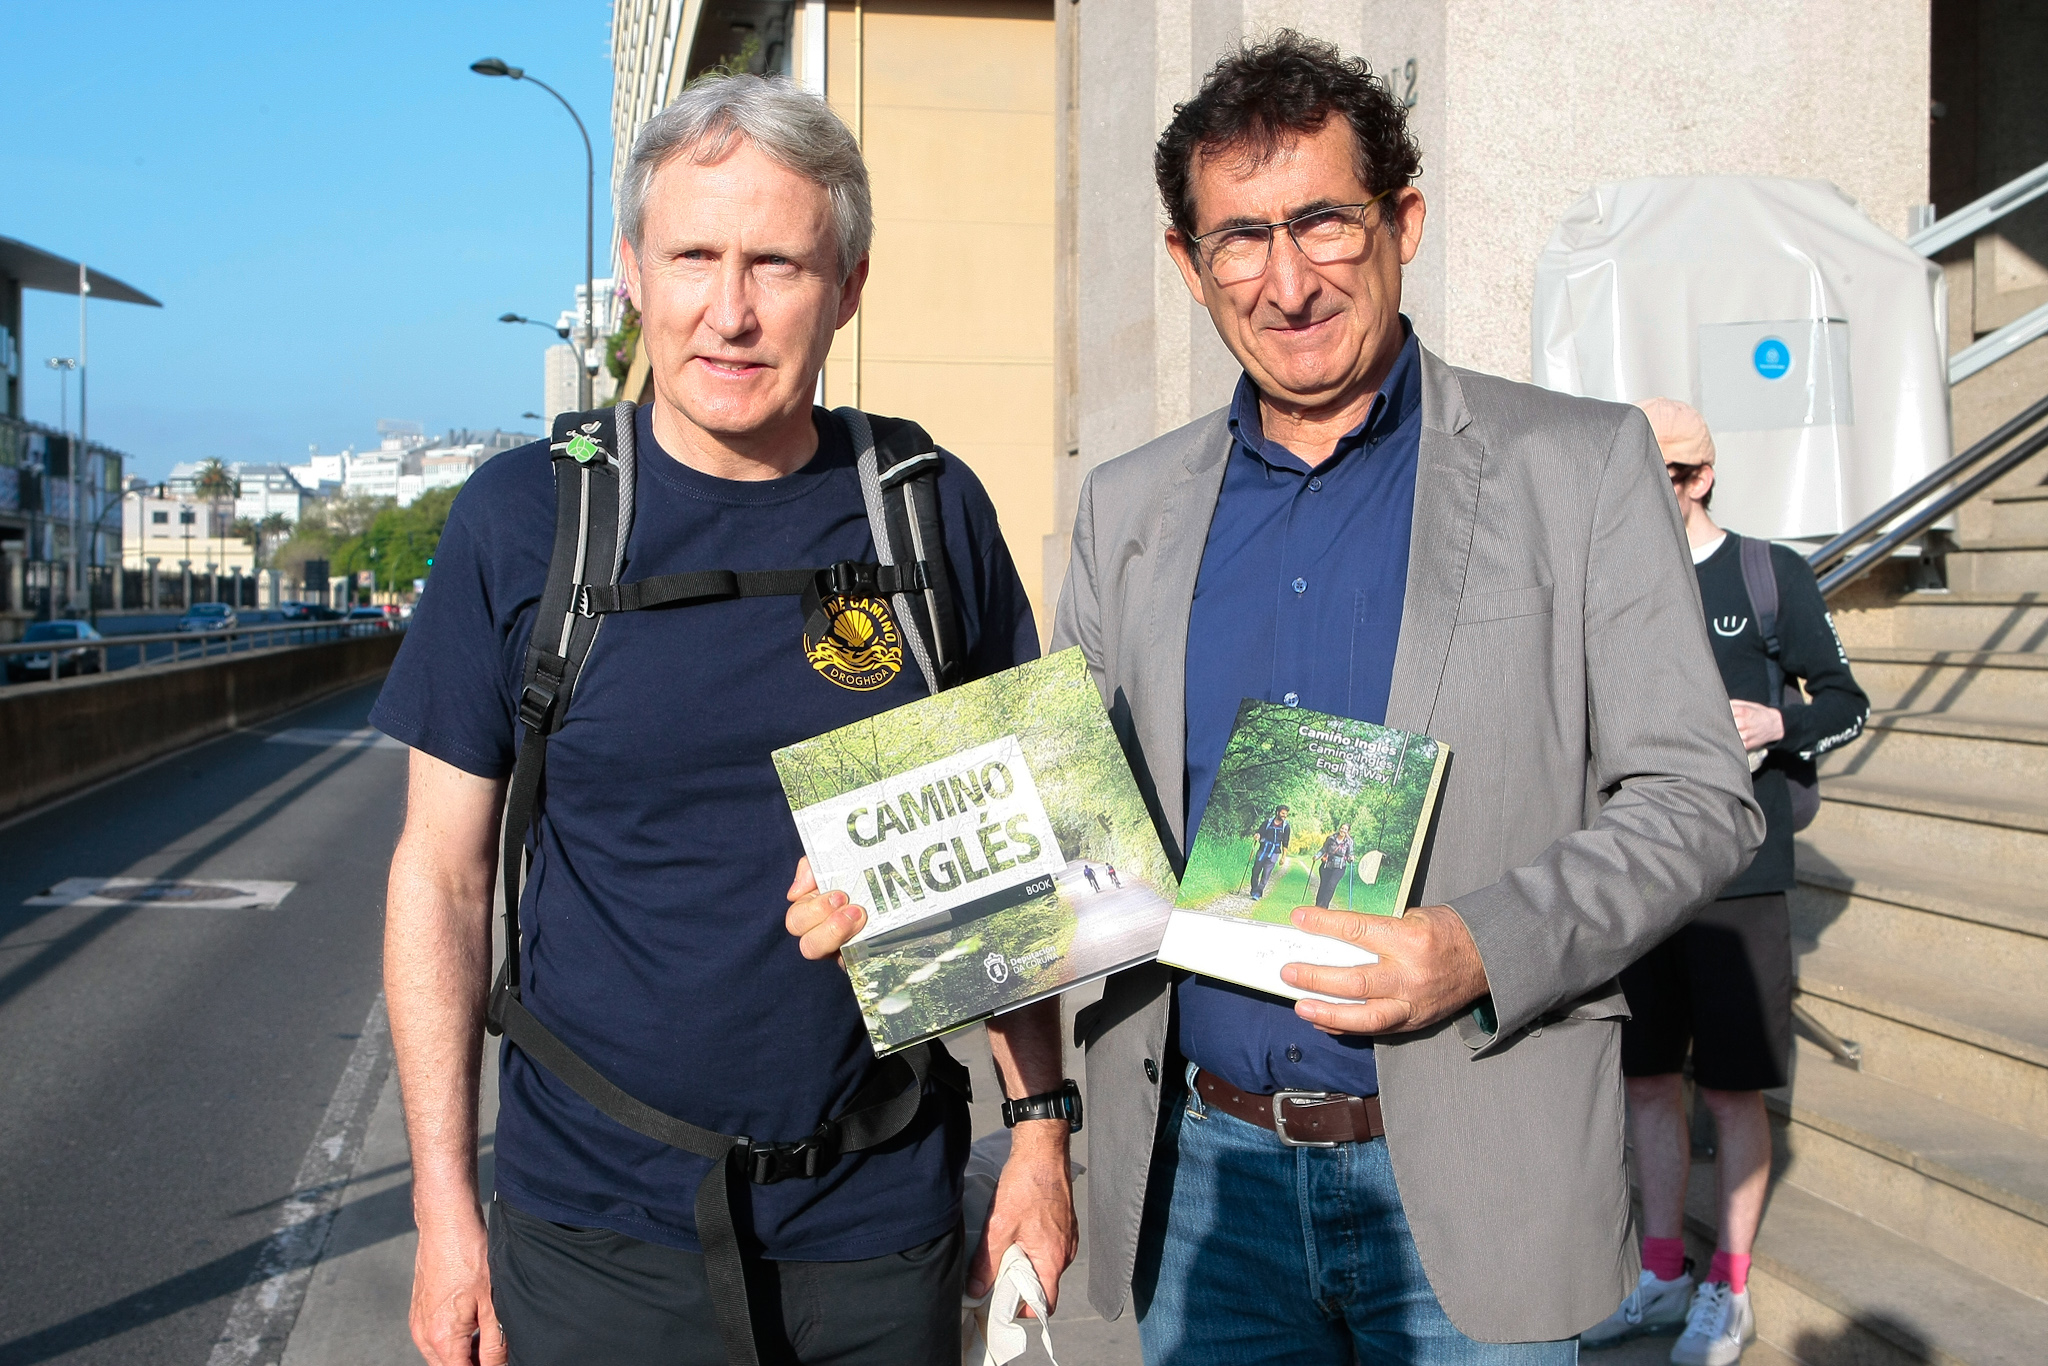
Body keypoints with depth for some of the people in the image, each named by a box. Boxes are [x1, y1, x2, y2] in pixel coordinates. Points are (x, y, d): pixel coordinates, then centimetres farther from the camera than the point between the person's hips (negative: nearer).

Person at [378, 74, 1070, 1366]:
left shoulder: (931, 510, -2)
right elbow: (443, 873, -1)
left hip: (880, 1228, 1)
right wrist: (445, 1206, -3)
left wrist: (1042, 1128, 1)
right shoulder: (524, 514, -6)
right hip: (597, 1235, -1)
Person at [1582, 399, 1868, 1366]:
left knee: (1732, 1088, 3)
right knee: (1648, 1076, 11)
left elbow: (1846, 702, 2)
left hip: (1737, 875, -4)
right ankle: (1663, 1277, 26)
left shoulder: (1774, 575, -3)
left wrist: (1779, 725, -17)